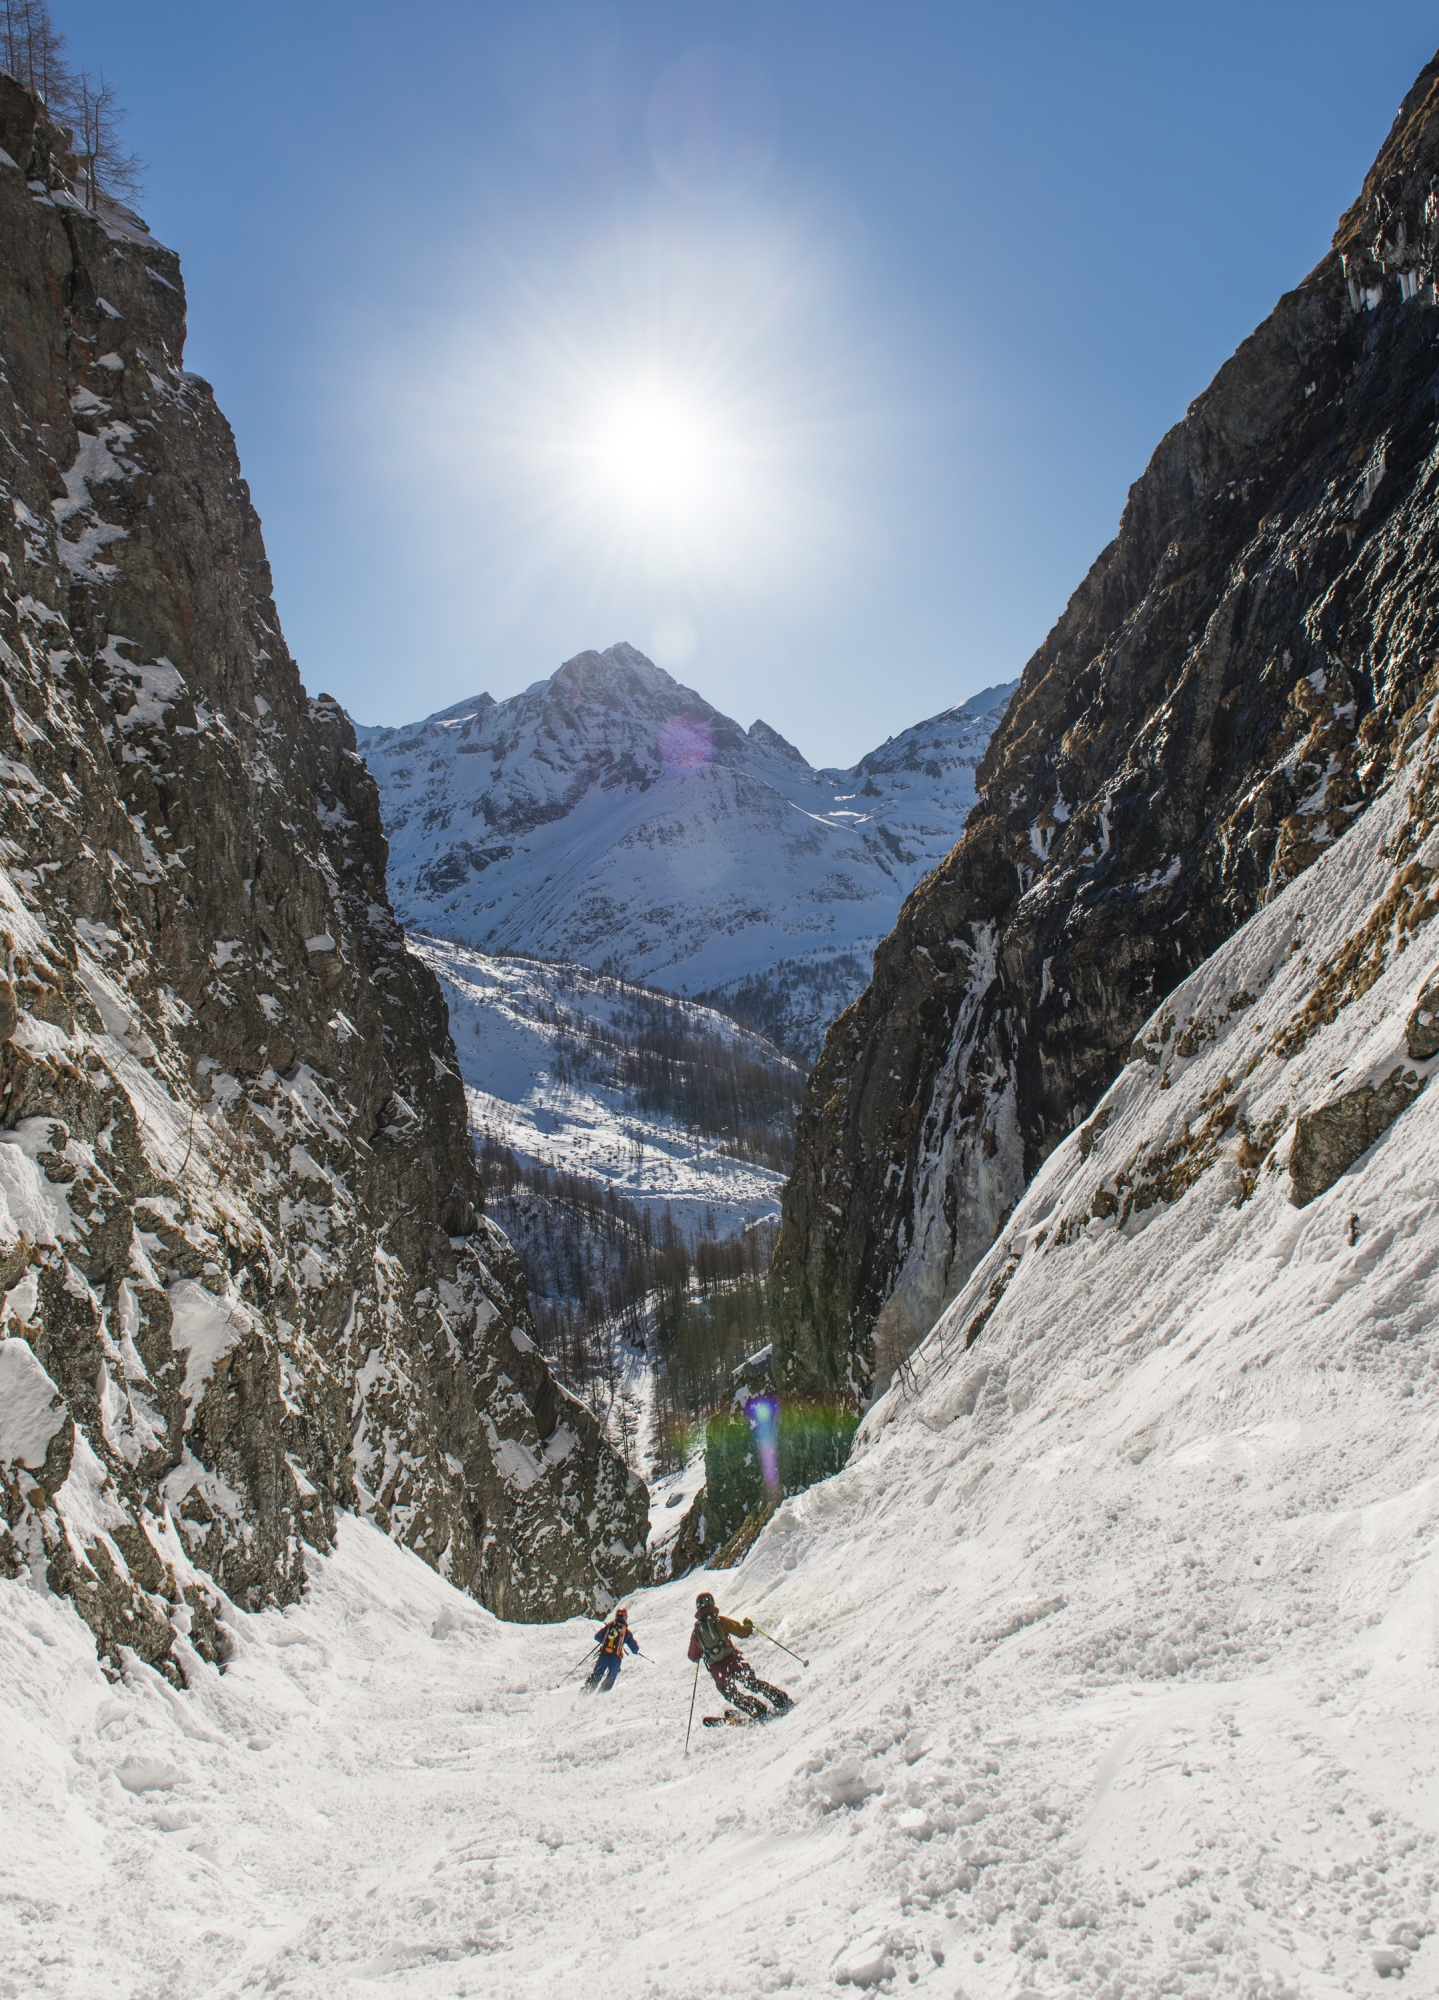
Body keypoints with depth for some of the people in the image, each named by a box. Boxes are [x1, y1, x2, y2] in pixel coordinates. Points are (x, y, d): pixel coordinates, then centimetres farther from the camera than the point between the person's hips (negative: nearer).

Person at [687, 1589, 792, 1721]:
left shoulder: (696, 1632, 5)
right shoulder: (721, 1621, -3)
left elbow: (693, 1656, 16)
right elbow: (742, 1632, -3)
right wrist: (748, 1625, 18)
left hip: (718, 1671, 0)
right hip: (733, 1661, 0)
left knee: (733, 1696, 19)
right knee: (754, 1684, 16)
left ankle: (760, 1713, 9)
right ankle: (781, 1701, 12)